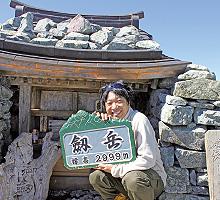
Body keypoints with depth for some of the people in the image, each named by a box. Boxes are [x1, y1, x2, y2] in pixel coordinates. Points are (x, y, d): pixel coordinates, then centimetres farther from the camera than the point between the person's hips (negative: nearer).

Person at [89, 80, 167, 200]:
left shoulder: (138, 120, -21)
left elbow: (148, 160, -26)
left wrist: (115, 169, -20)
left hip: (152, 176, -6)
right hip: (124, 174, 6)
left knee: (132, 178, -35)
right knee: (96, 176, -8)